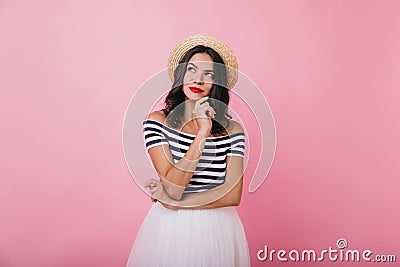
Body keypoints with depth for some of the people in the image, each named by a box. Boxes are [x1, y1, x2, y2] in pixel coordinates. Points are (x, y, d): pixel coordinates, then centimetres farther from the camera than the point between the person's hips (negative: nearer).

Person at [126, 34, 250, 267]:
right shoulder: (157, 121, -9)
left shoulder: (232, 130, -5)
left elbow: (233, 195, -11)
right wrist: (202, 133, -23)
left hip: (218, 231, 1)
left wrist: (175, 202, -13)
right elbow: (172, 188, -18)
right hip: (170, 229, -1)